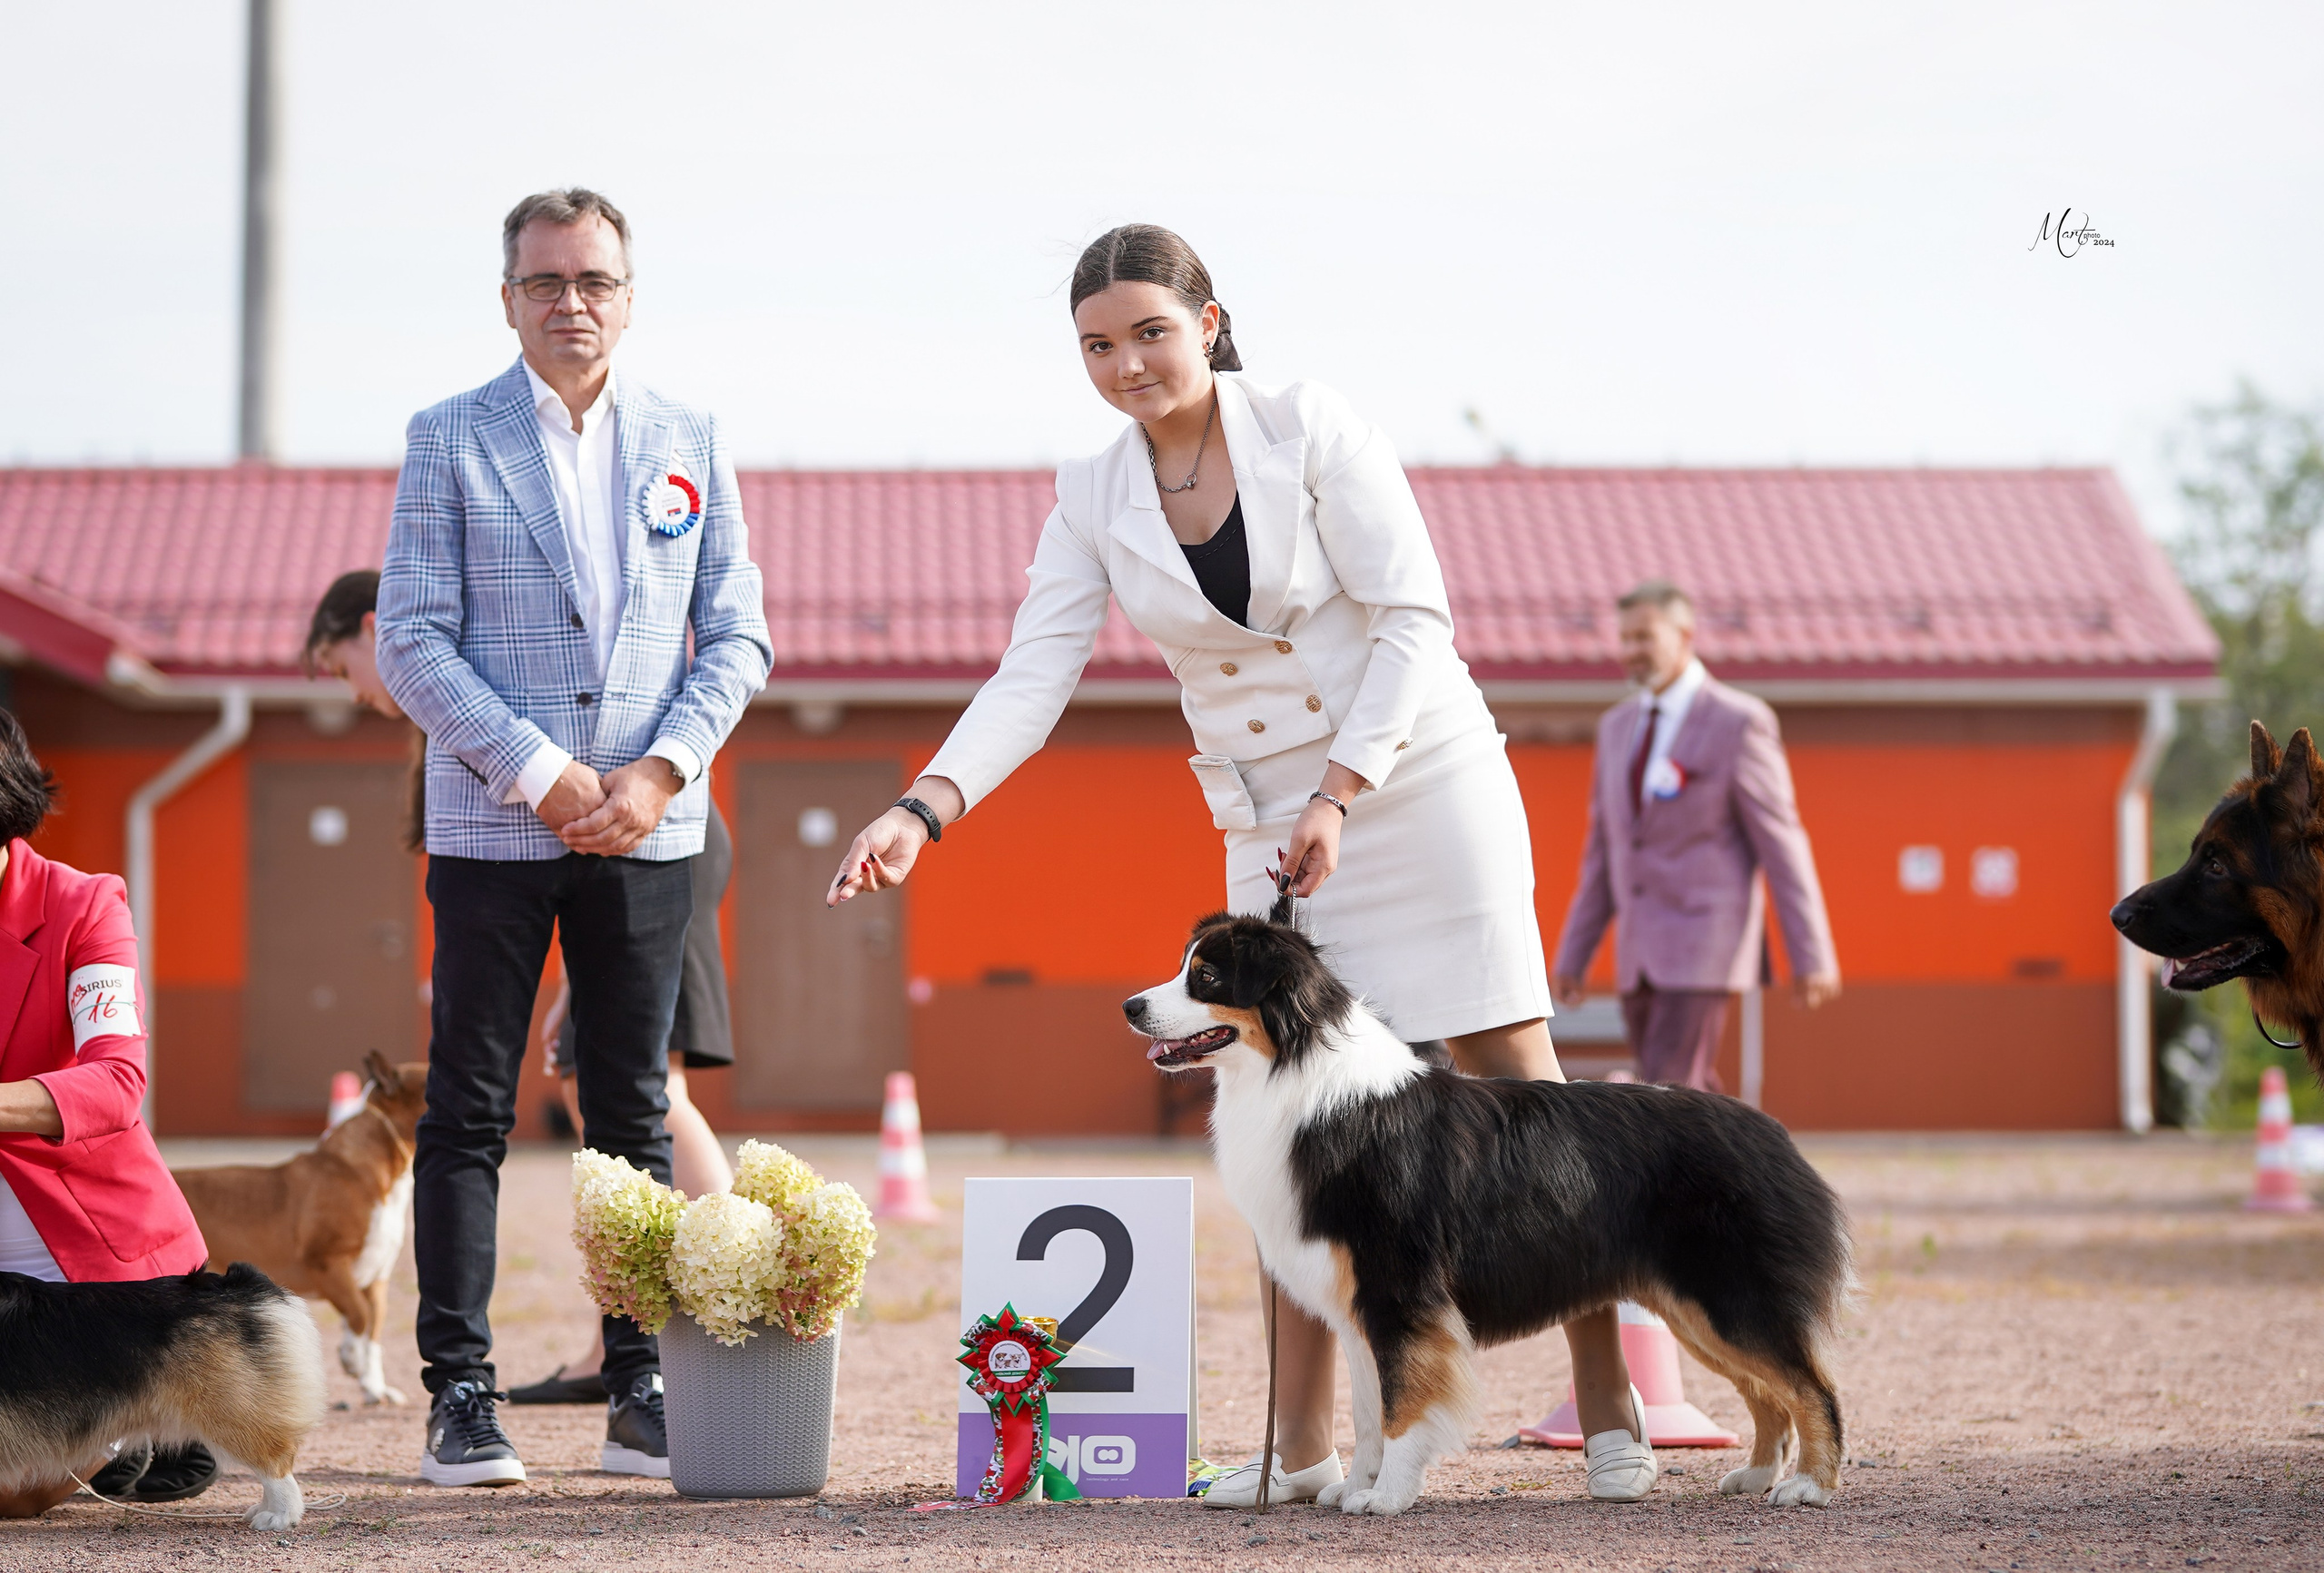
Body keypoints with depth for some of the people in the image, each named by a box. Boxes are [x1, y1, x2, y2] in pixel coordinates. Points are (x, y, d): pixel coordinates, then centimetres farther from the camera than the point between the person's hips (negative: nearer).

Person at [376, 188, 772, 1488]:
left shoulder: (691, 443, 10)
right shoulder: (449, 442, 2)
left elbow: (738, 636, 9)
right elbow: (411, 640, -3)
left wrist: (661, 770, -7)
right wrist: (535, 772, -12)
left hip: (647, 829, 2)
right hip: (492, 828, -2)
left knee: (633, 1115, 5)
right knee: (469, 1112, -2)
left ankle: (642, 1394, 9)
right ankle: (462, 1396, 2)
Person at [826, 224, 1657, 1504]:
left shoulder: (1309, 428, -11)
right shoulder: (1094, 498, 1)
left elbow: (1412, 620, -12)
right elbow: (1032, 677, -6)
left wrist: (1340, 797, -19)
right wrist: (922, 809, -21)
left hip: (1418, 781, -4)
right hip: (1271, 823, 4)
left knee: (1517, 1084, -4)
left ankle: (1610, 1412, 2)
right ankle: (1302, 1447, 3)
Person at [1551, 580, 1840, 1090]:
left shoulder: (1738, 723, -8)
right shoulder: (1618, 727, 13)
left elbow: (1782, 843, -9)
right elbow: (1603, 848, 17)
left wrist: (1812, 956, -11)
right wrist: (1573, 954, 14)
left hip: (1705, 947, -7)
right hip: (1641, 952, 7)